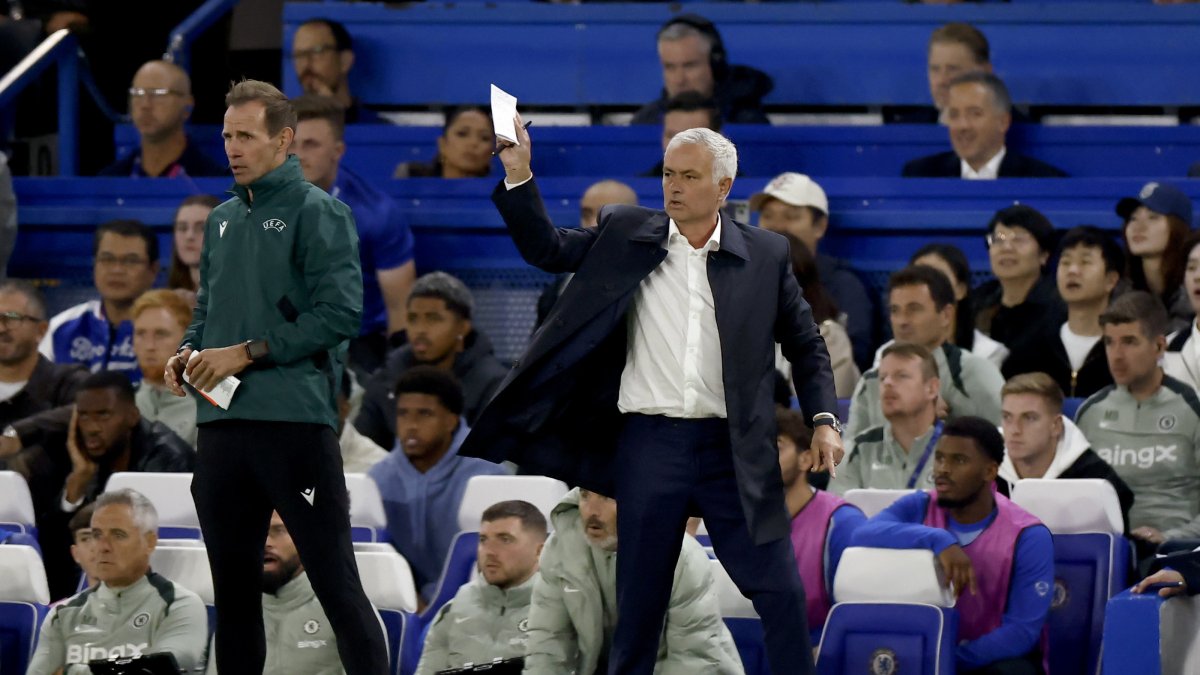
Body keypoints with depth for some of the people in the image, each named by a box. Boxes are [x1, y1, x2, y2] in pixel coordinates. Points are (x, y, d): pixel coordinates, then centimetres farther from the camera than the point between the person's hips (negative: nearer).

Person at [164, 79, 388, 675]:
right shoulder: (222, 221, 16)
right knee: (233, 587, 11)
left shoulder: (316, 212, -5)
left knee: (336, 582, -8)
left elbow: (340, 312, -13)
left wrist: (246, 354, -15)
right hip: (220, 424, 7)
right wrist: (188, 354, 2)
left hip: (295, 419, -7)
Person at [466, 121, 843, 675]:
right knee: (640, 602, 7)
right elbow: (547, 250, 8)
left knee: (781, 593, -4)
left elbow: (805, 344, 12)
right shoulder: (626, 234, 6)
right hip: (649, 442, 1)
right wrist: (518, 175, -4)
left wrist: (823, 419, 1)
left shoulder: (765, 255, 4)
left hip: (731, 447, -1)